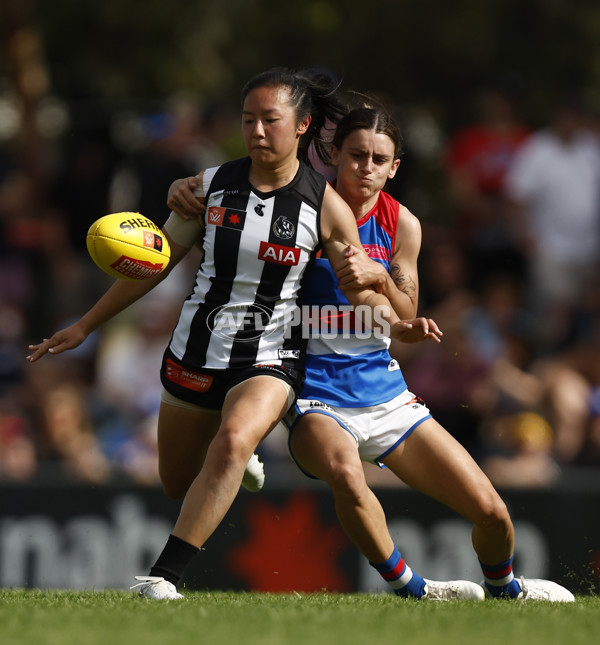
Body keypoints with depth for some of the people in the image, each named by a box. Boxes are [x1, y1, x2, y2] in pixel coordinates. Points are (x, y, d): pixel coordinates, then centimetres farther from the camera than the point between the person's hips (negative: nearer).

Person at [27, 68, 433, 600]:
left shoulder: (326, 205, -7)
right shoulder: (212, 186, -1)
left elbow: (362, 291, -3)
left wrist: (396, 326, -26)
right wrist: (84, 327, 11)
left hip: (269, 361, -4)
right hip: (196, 352, 4)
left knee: (232, 443, -33)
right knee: (178, 486, 15)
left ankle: (164, 576, -32)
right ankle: (239, 465, 51)